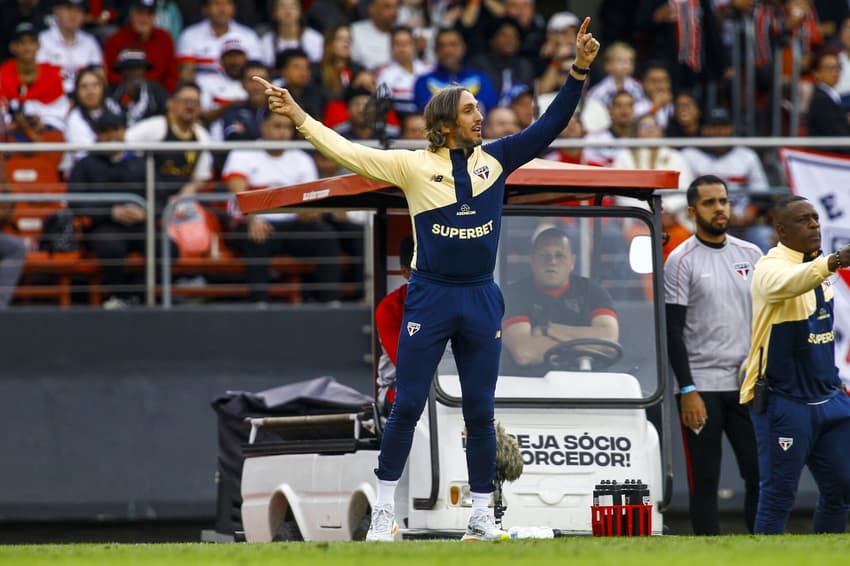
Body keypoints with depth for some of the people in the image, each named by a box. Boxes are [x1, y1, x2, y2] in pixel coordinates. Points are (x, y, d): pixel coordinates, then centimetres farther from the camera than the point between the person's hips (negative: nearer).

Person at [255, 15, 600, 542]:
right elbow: (348, 152, -4)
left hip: (482, 300, 3)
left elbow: (549, 126, 6)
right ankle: (385, 509, 7)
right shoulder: (414, 165, -2)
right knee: (408, 404, -1)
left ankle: (482, 517, 12)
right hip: (430, 297, -3)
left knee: (481, 410, 6)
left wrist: (579, 70, -3)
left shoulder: (496, 158, 7)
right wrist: (297, 115, -9)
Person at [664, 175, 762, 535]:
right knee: (705, 480, -2)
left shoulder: (750, 255, 10)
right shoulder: (681, 261, -3)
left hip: (748, 386, 4)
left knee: (761, 475, 1)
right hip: (702, 387, -4)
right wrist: (687, 390, -13)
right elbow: (673, 332, -6)